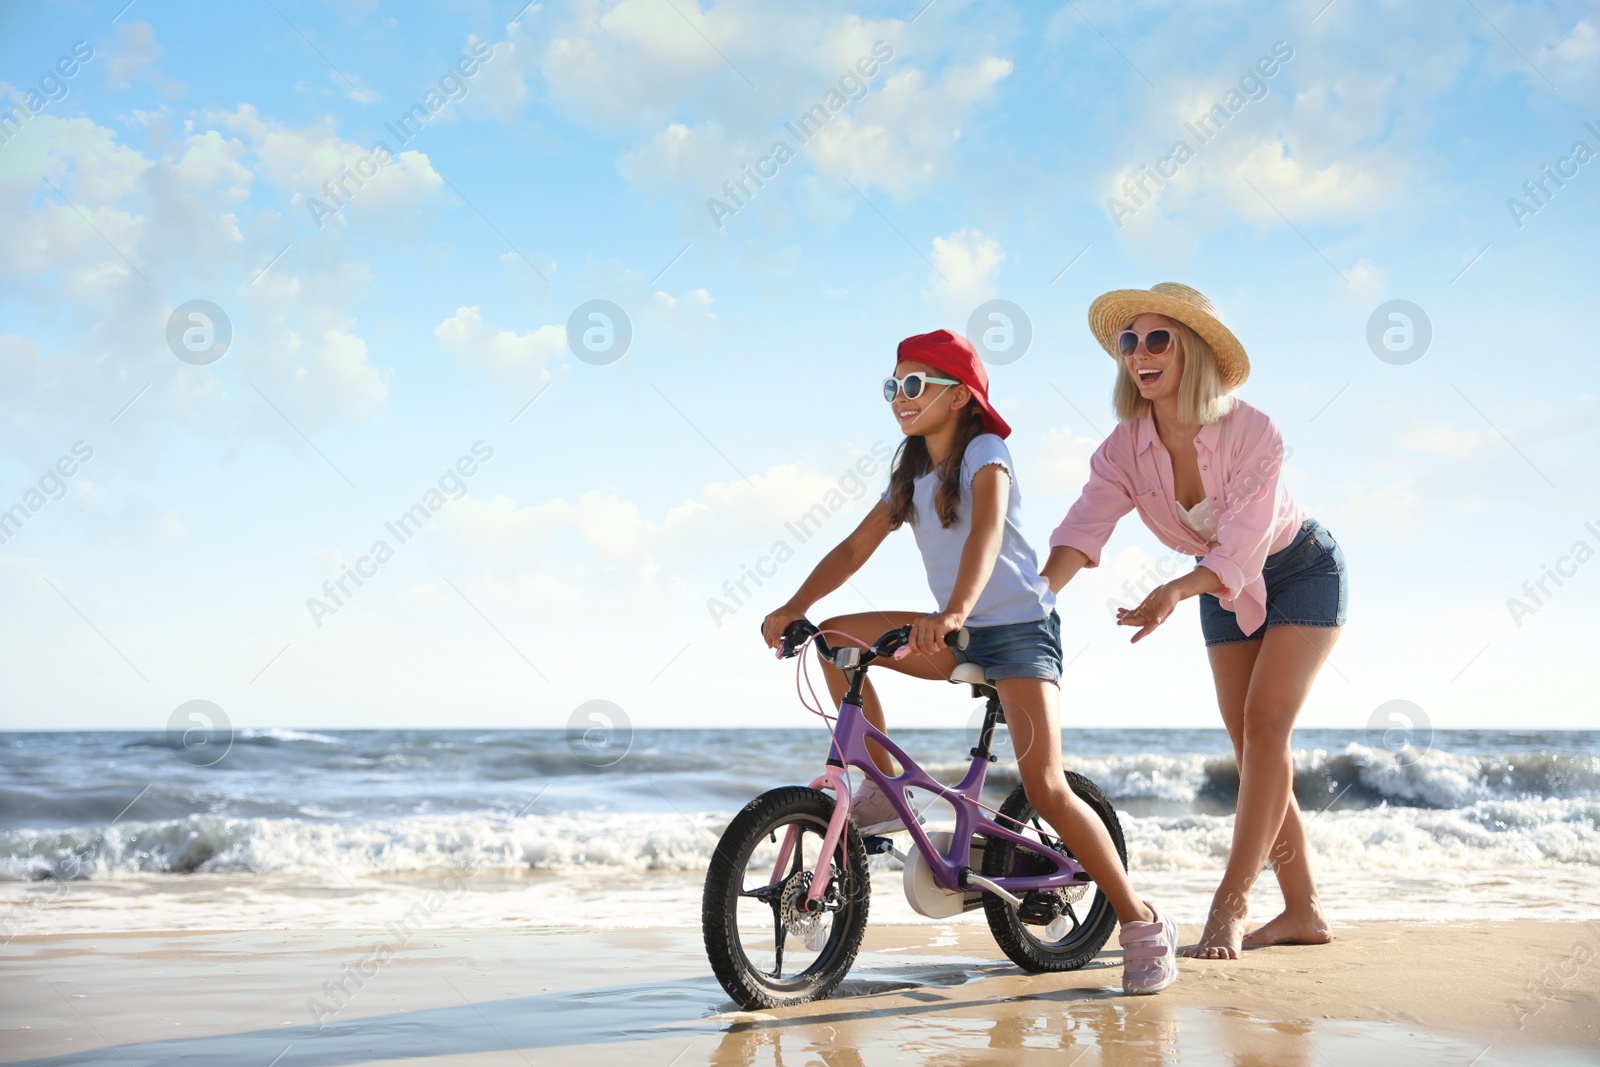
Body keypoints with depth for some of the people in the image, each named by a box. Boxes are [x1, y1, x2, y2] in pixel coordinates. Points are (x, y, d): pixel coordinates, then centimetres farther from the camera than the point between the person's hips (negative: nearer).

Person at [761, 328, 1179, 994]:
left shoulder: (984, 453, -12)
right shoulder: (911, 475, 11)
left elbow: (986, 532, -30)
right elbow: (856, 548, 7)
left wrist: (955, 611, -47)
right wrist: (794, 608, -7)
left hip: (1019, 628, -7)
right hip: (959, 637, 7)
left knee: (1045, 787, -19)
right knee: (836, 639, -5)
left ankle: (1144, 926, -11)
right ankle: (883, 791, 2)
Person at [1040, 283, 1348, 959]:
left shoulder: (1251, 433, -31)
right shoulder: (1125, 448, -17)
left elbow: (1239, 553, -36)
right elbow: (1080, 534, -27)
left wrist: (1175, 590, -55)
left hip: (1301, 572, -5)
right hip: (1223, 589, 6)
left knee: (1264, 727, -18)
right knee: (1252, 748, 3)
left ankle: (1230, 905, -19)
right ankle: (1302, 912, 12)